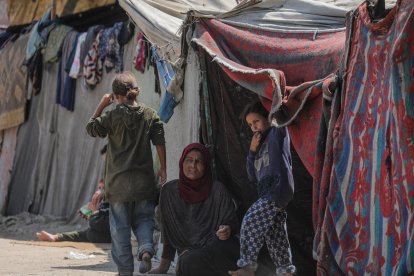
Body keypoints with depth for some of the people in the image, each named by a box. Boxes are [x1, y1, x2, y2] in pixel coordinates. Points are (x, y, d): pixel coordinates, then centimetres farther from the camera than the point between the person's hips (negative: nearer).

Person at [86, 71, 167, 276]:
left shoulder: (112, 116, -8)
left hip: (119, 180, -2)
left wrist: (101, 105, 7)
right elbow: (160, 143, 0)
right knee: (144, 219, 13)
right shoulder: (150, 115, 0)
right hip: (144, 180, 2)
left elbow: (91, 128, 4)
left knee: (120, 225, 5)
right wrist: (163, 169, 8)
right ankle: (146, 248, -15)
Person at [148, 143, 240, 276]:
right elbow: (168, 232, 13)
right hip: (188, 251, 1)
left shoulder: (217, 190, -1)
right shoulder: (169, 191, 7)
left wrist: (227, 230, -24)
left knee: (190, 261, -34)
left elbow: (232, 222, 1)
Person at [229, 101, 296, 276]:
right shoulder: (259, 145, 25)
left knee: (251, 221, -17)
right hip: (268, 192, 9)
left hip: (278, 188, -9)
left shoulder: (278, 133, 5)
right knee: (274, 235, 7)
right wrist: (252, 151, 9)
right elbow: (252, 177, 20)